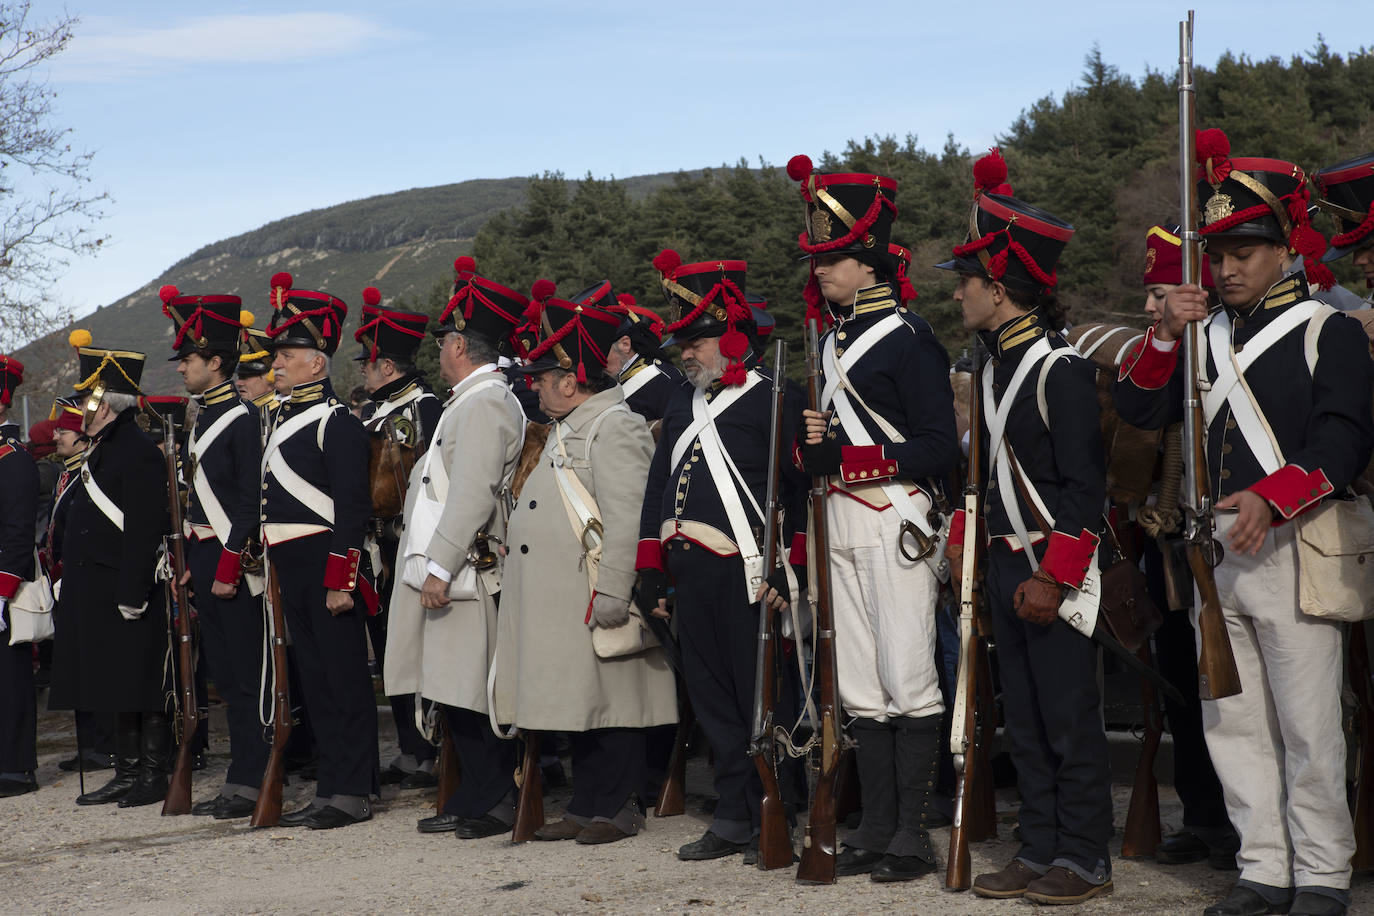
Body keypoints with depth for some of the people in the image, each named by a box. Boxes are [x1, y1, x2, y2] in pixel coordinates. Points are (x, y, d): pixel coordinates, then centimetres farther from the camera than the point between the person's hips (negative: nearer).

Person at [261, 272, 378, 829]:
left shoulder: (337, 422, -11)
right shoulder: (284, 419, 17)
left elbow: (352, 508, -17)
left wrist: (341, 580, -21)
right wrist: (275, 567, 18)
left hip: (327, 565, -9)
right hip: (293, 572, 9)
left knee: (344, 675, -2)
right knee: (314, 675, 13)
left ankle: (353, 792, 3)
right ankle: (330, 787, 20)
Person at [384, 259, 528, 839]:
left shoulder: (485, 403, -14)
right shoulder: (473, 400, 19)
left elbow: (472, 495, -23)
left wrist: (439, 567, -24)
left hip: (464, 574, -10)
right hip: (449, 570, 10)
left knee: (473, 694, -5)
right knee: (459, 694, 12)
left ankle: (496, 802, 1)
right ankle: (473, 799, 17)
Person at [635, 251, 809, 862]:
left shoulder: (774, 400, -5)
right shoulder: (682, 405, 18)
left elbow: (801, 487, -11)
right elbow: (658, 486, 20)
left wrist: (789, 566, -16)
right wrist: (651, 568, 15)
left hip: (747, 575, -7)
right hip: (690, 575, 8)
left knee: (760, 698, -1)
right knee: (712, 699, 11)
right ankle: (733, 818, 20)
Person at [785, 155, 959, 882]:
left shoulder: (907, 337, -9)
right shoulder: (833, 340, 17)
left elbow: (941, 448, -14)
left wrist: (859, 458, -18)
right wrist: (815, 448, 7)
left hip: (897, 517, -8)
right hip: (843, 522, 8)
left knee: (907, 677, -7)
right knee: (860, 685, 9)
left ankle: (913, 832, 0)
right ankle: (876, 824, 16)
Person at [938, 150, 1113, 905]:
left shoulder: (1060, 366, -14)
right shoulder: (993, 366, 12)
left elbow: (1084, 482, -17)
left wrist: (1054, 576, -19)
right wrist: (964, 537, 15)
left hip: (1055, 570, -8)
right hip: (1004, 566, 9)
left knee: (1070, 720, -1)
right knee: (1022, 720, 12)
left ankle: (1085, 859, 8)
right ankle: (1039, 850, 21)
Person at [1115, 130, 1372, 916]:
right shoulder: (1206, 336, 16)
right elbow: (1140, 410, 9)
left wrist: (1271, 498, -25)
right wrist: (1165, 335, -6)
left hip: (1293, 548, -6)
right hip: (1215, 549, 6)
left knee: (1308, 726, -2)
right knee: (1232, 721, 8)